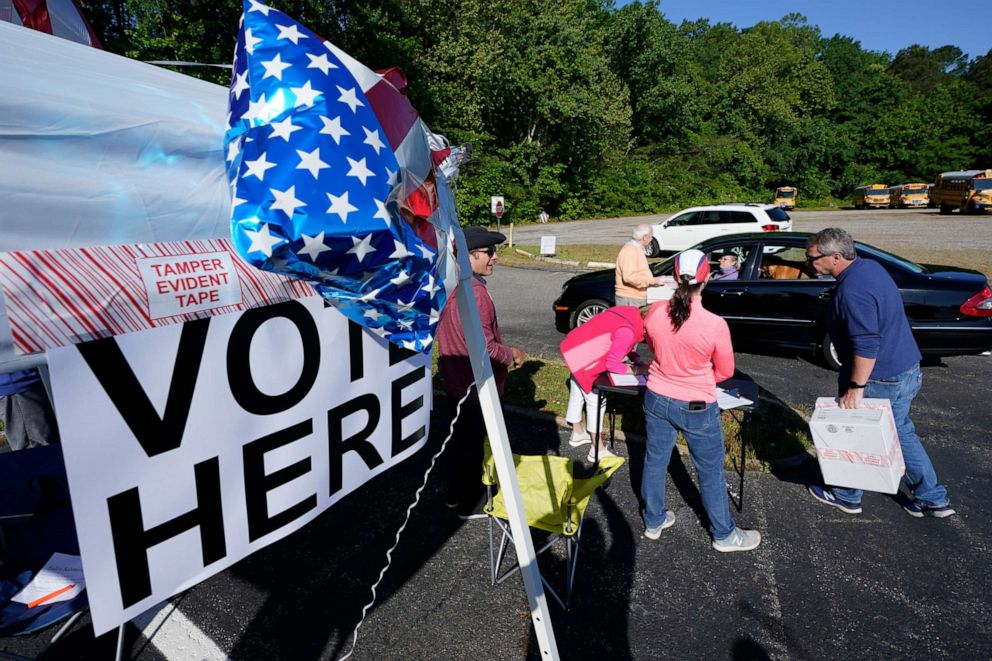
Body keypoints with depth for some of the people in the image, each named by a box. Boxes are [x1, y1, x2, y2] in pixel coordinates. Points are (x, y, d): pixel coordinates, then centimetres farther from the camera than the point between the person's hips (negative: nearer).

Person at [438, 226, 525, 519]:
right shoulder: (474, 293, -28)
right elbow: (484, 347, -29)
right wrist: (512, 354, -12)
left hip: (453, 380, 9)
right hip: (475, 385, -9)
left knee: (461, 437, 24)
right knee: (473, 444, 10)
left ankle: (456, 493, 41)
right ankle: (470, 504, 28)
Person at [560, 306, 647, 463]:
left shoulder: (633, 314, -2)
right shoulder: (627, 332, -29)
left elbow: (624, 346, 10)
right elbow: (612, 365, -22)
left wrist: (639, 361, -2)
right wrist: (638, 370, -12)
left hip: (576, 348, 10)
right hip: (584, 359, -10)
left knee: (578, 393, 23)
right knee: (596, 401, 1)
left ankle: (577, 432, 41)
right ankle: (598, 450, 11)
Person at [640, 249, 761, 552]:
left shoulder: (655, 312, -13)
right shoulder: (715, 324, -23)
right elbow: (725, 371, -8)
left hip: (657, 399, 4)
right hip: (697, 408, -4)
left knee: (655, 461, 19)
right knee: (711, 472, 15)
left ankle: (653, 522, 38)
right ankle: (724, 535, 35)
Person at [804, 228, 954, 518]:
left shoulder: (852, 291, -27)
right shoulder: (870, 266, 5)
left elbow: (866, 345, -30)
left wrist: (855, 387, -24)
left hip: (881, 379, -10)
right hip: (907, 369, 10)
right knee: (901, 433, 23)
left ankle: (846, 496, 28)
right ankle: (933, 498, 33)